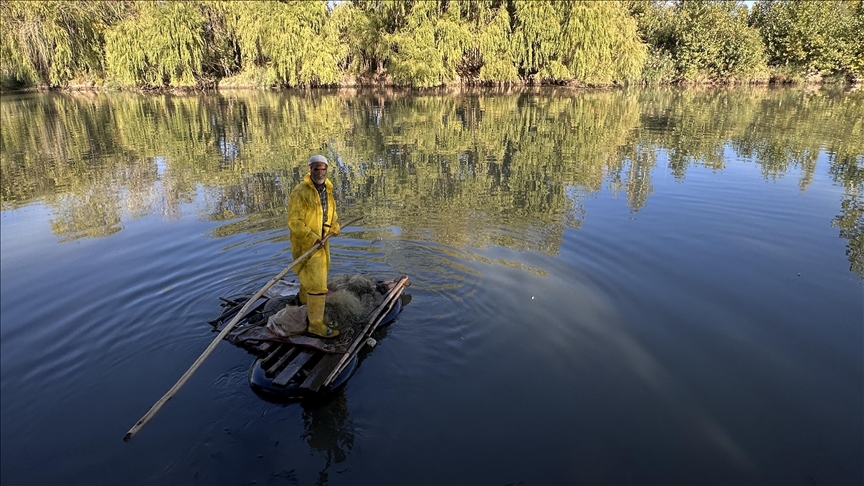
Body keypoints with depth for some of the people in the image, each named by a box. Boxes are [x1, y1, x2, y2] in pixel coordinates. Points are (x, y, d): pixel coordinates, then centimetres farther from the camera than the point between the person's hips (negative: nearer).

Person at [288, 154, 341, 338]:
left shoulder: (327, 188, 4)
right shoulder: (300, 192, -22)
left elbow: (330, 210, 19)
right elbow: (294, 222, -22)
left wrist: (334, 226, 2)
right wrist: (312, 239, -29)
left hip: (321, 240, 9)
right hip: (305, 243, -9)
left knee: (318, 271, 29)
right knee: (317, 283, -8)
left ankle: (304, 297, 56)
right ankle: (315, 324, 2)